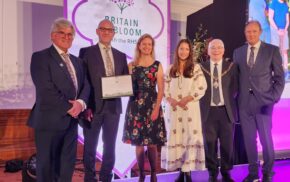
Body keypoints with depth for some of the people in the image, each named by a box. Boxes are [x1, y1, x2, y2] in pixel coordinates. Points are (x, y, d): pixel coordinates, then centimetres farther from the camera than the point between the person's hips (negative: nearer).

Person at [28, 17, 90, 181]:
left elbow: (86, 85, 8)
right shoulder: (40, 57, -6)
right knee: (46, 163, 5)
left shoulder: (77, 61, 17)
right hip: (50, 120, -6)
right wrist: (68, 108, -14)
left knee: (68, 163, 14)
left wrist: (80, 103, -12)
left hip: (71, 120, 7)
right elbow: (46, 90, -16)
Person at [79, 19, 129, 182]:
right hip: (93, 106, -3)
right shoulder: (86, 52, 0)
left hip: (113, 106, 4)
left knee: (110, 146, 12)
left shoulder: (121, 56, 13)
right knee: (90, 146, 8)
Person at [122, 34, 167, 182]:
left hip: (152, 105, -1)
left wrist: (156, 108, -10)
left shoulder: (157, 65, 3)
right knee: (138, 143, 4)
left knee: (152, 143, 0)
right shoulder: (131, 65, 7)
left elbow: (161, 89, -1)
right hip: (135, 106, 1)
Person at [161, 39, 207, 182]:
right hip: (173, 109, 3)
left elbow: (201, 87, -4)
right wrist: (171, 100, -9)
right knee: (175, 137, 3)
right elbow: (165, 88, 9)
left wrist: (185, 100, -12)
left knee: (191, 136, -5)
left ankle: (187, 170, 1)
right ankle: (180, 170, 11)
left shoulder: (195, 68, 4)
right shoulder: (171, 69, 13)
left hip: (190, 108, -3)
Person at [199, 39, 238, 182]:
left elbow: (235, 87, 6)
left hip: (226, 110, 1)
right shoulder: (201, 67, 4)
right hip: (208, 110, -1)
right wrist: (204, 103, -5)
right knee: (210, 143, 4)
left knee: (227, 143, 6)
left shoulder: (231, 66, 7)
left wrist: (227, 100, -4)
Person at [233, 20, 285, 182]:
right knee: (249, 139, 8)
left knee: (266, 139, 3)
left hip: (263, 101, -3)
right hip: (244, 102, 3)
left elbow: (280, 77, 1)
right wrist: (235, 97, 3)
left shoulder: (272, 50, 1)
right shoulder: (238, 52, 10)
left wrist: (274, 98, -7)